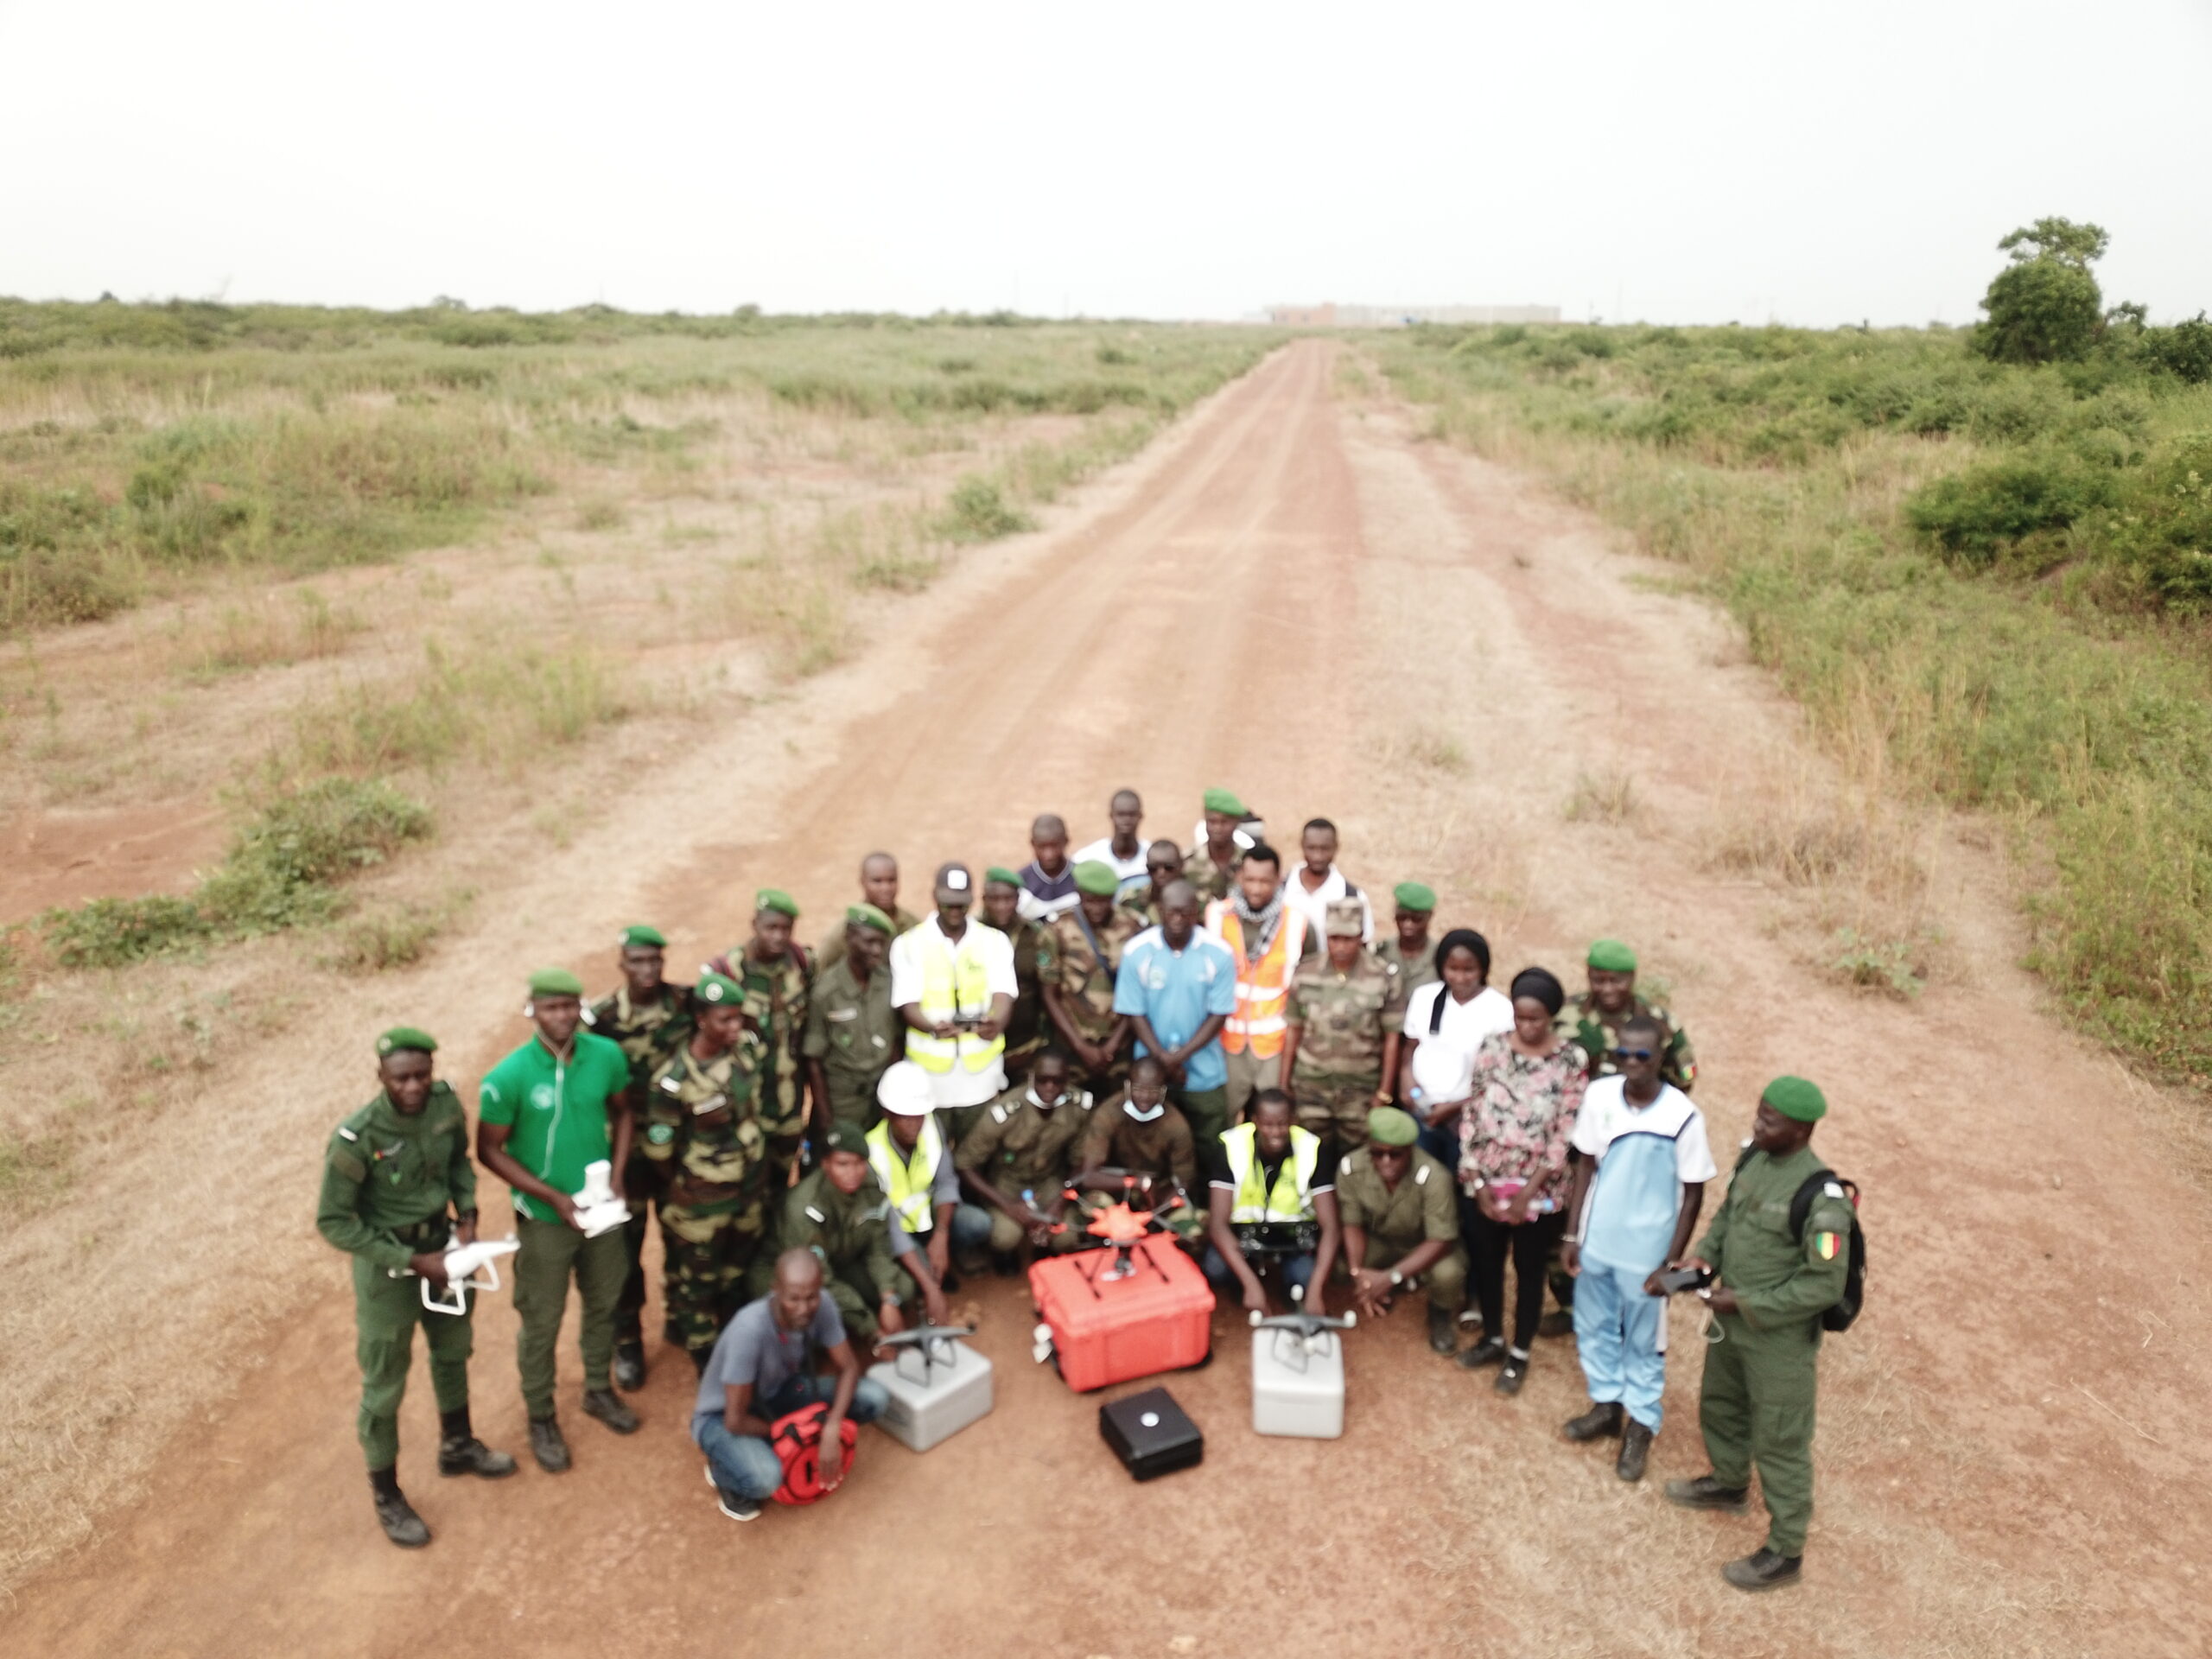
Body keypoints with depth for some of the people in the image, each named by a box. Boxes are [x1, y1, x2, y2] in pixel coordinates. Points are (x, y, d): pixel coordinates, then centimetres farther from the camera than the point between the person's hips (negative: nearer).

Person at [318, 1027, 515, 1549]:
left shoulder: (446, 1104, -15)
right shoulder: (356, 1138, -29)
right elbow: (333, 1221, -21)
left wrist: (467, 1218, -8)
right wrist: (412, 1261, -22)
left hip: (441, 1246, 6)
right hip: (386, 1264, -6)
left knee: (453, 1350, 26)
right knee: (385, 1384, 11)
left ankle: (457, 1446, 51)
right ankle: (386, 1496, 33)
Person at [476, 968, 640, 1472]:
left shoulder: (607, 1055, -13)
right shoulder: (508, 1077, -22)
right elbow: (490, 1151, -13)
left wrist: (616, 1174, -6)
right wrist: (554, 1197, -17)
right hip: (545, 1218, -3)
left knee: (603, 1304, 21)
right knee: (541, 1323, 11)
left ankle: (599, 1391, 45)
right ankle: (541, 1418, 34)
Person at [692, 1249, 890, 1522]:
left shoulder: (822, 1306, -22)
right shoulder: (750, 1330, -37)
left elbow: (848, 1368, -10)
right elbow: (736, 1420, -29)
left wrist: (831, 1431, -26)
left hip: (776, 1395, 5)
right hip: (723, 1415, -5)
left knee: (874, 1397, -14)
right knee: (764, 1479, -36)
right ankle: (723, 1469, 1)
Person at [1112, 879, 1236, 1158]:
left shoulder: (1218, 954, -10)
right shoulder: (1136, 951, -9)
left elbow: (1219, 1015, -7)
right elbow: (1134, 1013, -4)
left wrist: (1180, 1056, -14)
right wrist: (1163, 1058, -14)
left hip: (1204, 1074, 0)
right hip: (1150, 1072, 1)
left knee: (1209, 1151, 6)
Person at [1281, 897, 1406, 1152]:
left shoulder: (1383, 978, -8)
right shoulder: (1305, 974, -2)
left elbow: (1392, 1037, -3)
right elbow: (1294, 1030, 6)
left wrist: (1384, 1092, -3)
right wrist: (1284, 1082, 6)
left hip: (1361, 1088, -2)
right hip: (1310, 1085, 2)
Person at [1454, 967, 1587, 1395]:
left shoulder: (1572, 1059, -10)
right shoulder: (1492, 1048, -5)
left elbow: (1566, 1132, -10)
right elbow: (1471, 1114, -3)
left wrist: (1530, 1190, -13)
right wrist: (1477, 1182, -7)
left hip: (1538, 1187, -2)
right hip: (1484, 1181, 2)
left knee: (1529, 1269, 13)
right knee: (1485, 1262, 16)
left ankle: (1520, 1353, 31)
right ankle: (1492, 1339, 38)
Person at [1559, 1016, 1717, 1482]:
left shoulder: (1683, 1116, -20)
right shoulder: (1598, 1095, -11)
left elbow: (1693, 1194, -11)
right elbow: (1585, 1165, 1)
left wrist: (1671, 1263, -10)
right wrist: (1572, 1235, 2)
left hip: (1646, 1251, -4)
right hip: (1596, 1241, 4)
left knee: (1643, 1342, 14)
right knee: (1593, 1328, 20)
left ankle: (1641, 1425, 34)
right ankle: (1607, 1403, 43)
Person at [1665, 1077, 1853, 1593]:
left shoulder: (1820, 1198, -28)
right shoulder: (1753, 1158, -5)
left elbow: (1825, 1286, -24)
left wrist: (1745, 1302, -22)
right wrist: (1704, 1253, -6)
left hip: (1780, 1338, -8)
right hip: (1731, 1321, 8)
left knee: (1780, 1443, 8)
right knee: (1719, 1406, 28)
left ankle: (1785, 1553, 25)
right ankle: (1728, 1483, 53)